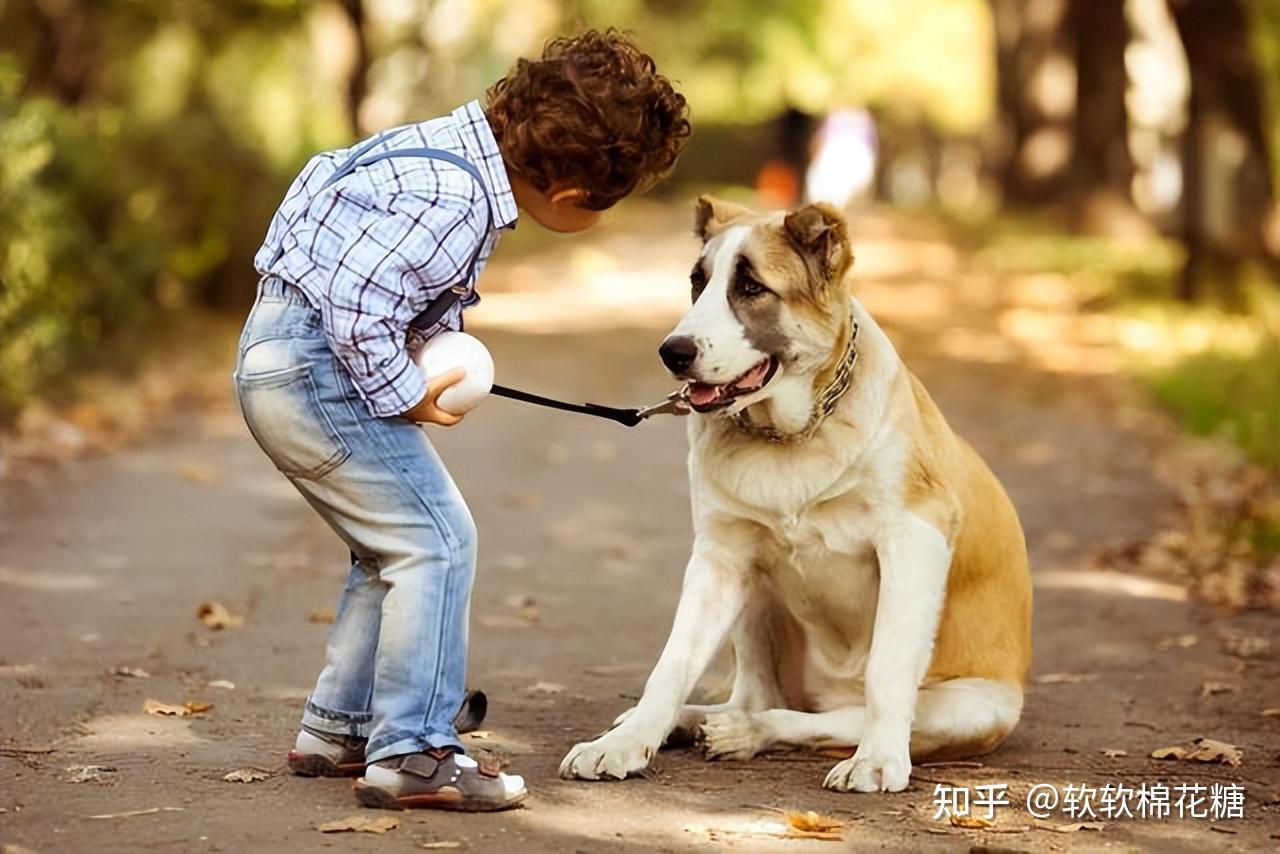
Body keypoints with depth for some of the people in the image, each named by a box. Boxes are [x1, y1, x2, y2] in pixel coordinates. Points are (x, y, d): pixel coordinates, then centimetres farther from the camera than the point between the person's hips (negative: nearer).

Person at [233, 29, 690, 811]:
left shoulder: (462, 146, 6)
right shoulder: (451, 201, -24)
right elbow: (356, 301, -28)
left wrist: (437, 340, 7)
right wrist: (404, 394, -16)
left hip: (283, 359, 10)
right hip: (314, 360, -10)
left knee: (397, 549, 18)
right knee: (437, 541, -9)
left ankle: (336, 731, 26)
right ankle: (411, 757, -7)